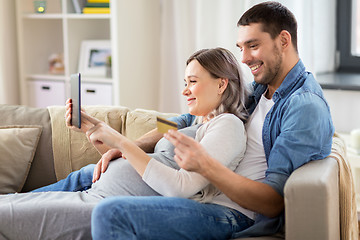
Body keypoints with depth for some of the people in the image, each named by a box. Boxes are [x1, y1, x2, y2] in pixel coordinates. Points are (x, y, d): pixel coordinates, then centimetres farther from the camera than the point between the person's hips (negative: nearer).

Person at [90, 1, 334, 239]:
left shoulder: (305, 106, -14)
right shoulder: (257, 90, 14)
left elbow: (274, 202, -20)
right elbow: (191, 120, 20)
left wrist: (206, 165, -32)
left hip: (232, 217, -9)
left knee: (111, 214, -30)